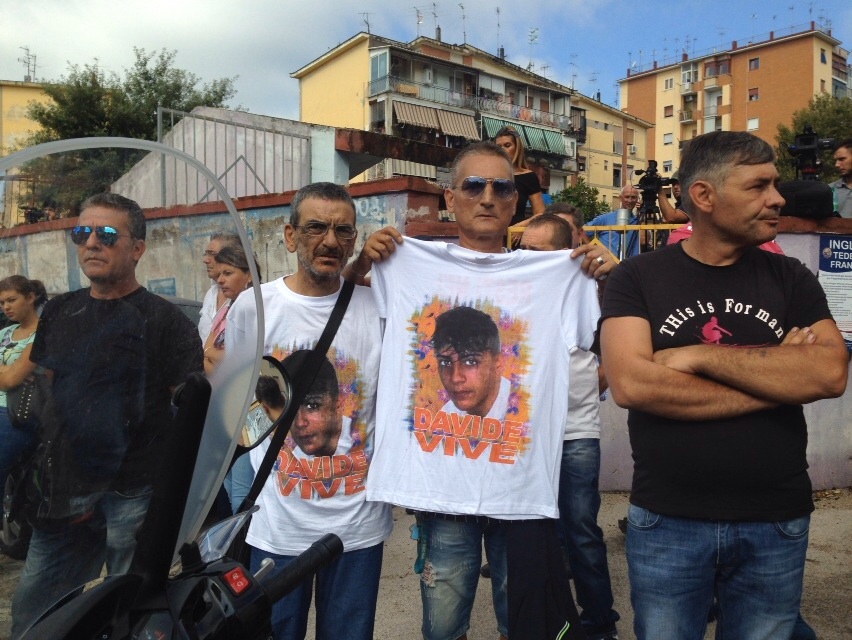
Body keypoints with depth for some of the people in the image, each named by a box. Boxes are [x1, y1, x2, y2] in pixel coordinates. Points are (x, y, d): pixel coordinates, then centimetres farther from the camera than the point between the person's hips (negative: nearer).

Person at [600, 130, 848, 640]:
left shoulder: (792, 279, 4)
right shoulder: (637, 279, -4)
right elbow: (630, 384, -19)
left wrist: (699, 355, -16)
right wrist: (775, 378, -14)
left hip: (776, 524, 2)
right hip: (666, 522, -2)